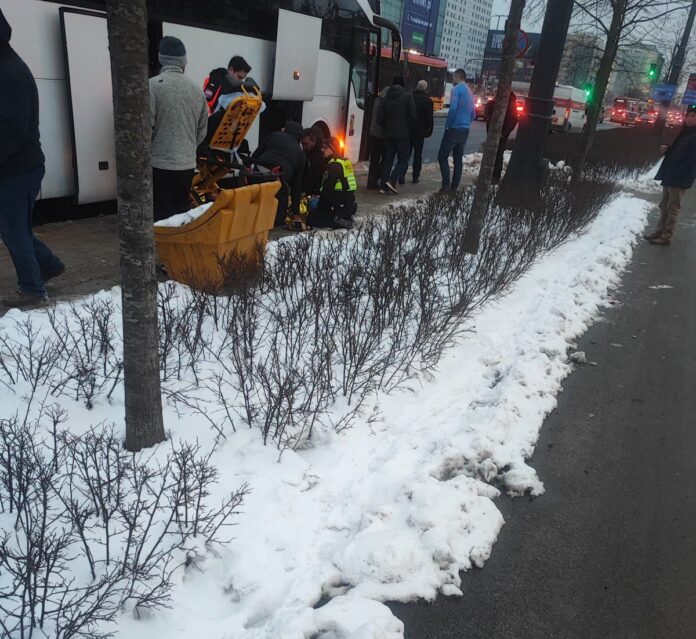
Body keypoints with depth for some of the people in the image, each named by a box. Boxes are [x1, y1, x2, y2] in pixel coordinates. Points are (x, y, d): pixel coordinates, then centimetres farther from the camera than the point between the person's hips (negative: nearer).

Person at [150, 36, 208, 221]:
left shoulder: (153, 85, -10)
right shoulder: (198, 90, 6)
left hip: (160, 164, -5)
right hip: (188, 164, 5)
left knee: (161, 216, -1)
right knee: (182, 212, 14)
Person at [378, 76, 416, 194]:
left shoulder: (385, 98, 6)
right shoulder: (407, 97, -5)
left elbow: (380, 118, 3)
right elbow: (412, 115, -10)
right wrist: (407, 126, 8)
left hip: (388, 135, 4)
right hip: (402, 134, -4)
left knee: (387, 160, 10)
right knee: (403, 160, 3)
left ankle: (383, 185, 5)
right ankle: (392, 180, -14)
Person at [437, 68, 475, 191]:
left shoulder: (457, 89, -8)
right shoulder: (470, 92, 18)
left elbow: (453, 108, -21)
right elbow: (473, 115, 21)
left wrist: (447, 124, -11)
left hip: (454, 129, -8)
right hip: (465, 131, 8)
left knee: (442, 157, -6)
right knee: (458, 159, 10)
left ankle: (446, 185, -16)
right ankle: (454, 187, 10)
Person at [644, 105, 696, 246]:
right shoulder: (684, 133, 17)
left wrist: (677, 174, -22)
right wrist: (666, 150, 5)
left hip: (680, 179, -9)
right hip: (670, 176, 9)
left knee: (672, 208, -5)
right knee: (664, 206, 14)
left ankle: (666, 237, -1)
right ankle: (660, 231, 23)